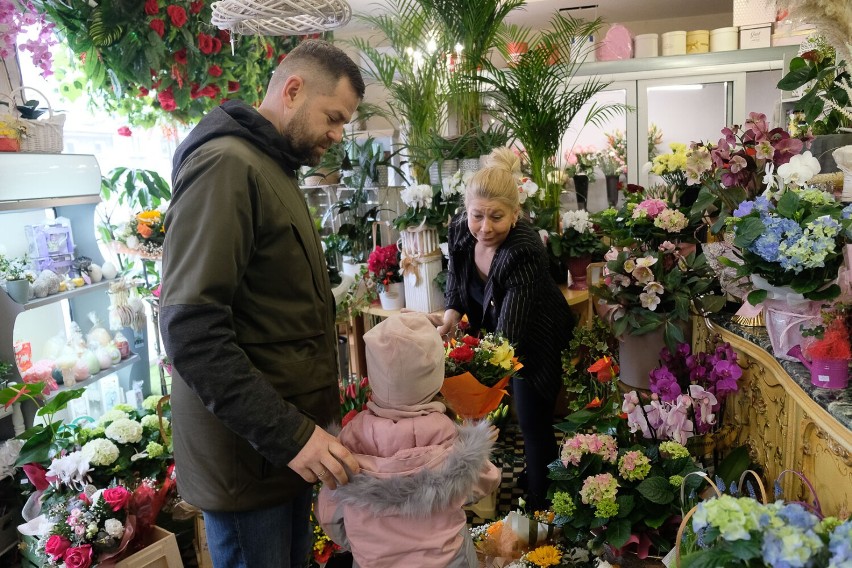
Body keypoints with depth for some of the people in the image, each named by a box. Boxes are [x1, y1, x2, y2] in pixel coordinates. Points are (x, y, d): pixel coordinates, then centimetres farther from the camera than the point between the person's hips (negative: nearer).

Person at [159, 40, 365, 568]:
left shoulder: (275, 169, 14)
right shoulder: (226, 166, -16)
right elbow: (192, 329, -24)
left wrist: (304, 424, 14)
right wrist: (287, 434, -24)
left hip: (294, 435, 9)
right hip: (249, 452, -9)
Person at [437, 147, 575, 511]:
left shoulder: (525, 253, -37)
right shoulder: (461, 228, -19)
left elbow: (508, 336, -42)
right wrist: (452, 311, -14)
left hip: (532, 340, -6)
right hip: (486, 328, 6)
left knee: (533, 423, 0)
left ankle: (541, 508, 20)